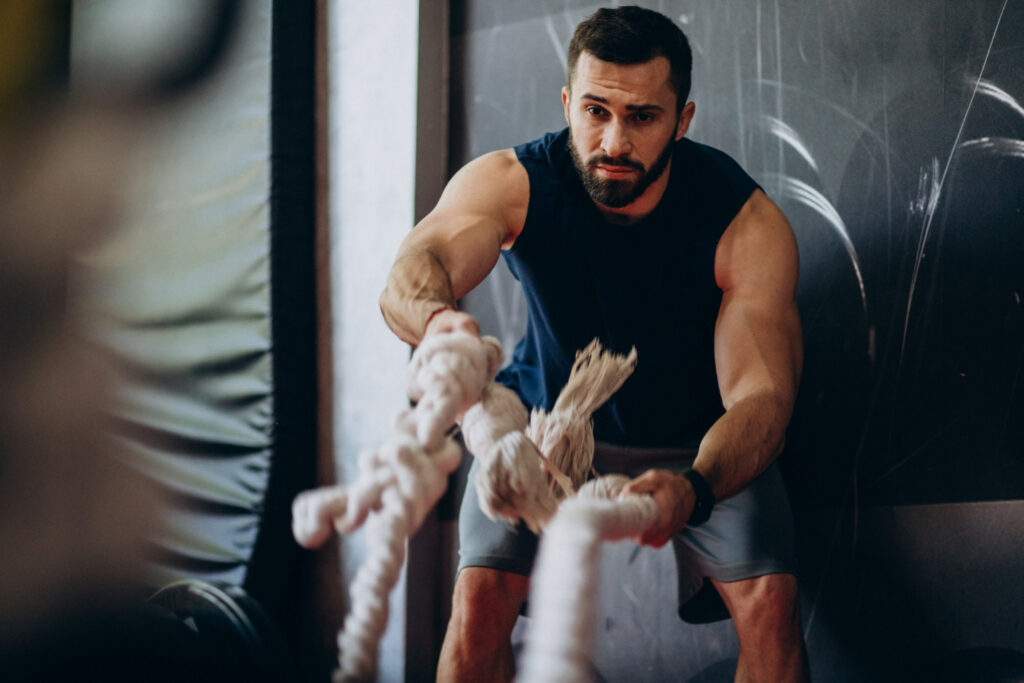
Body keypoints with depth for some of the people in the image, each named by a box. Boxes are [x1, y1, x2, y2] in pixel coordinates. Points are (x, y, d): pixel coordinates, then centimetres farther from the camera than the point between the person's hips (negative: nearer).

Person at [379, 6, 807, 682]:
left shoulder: (748, 222, -25)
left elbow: (761, 395, -32)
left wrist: (693, 490, -55)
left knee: (770, 602, -21)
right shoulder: (511, 182, -24)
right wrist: (435, 317, -70)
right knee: (478, 602, -20)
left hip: (699, 442, 0)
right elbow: (413, 272, -43)